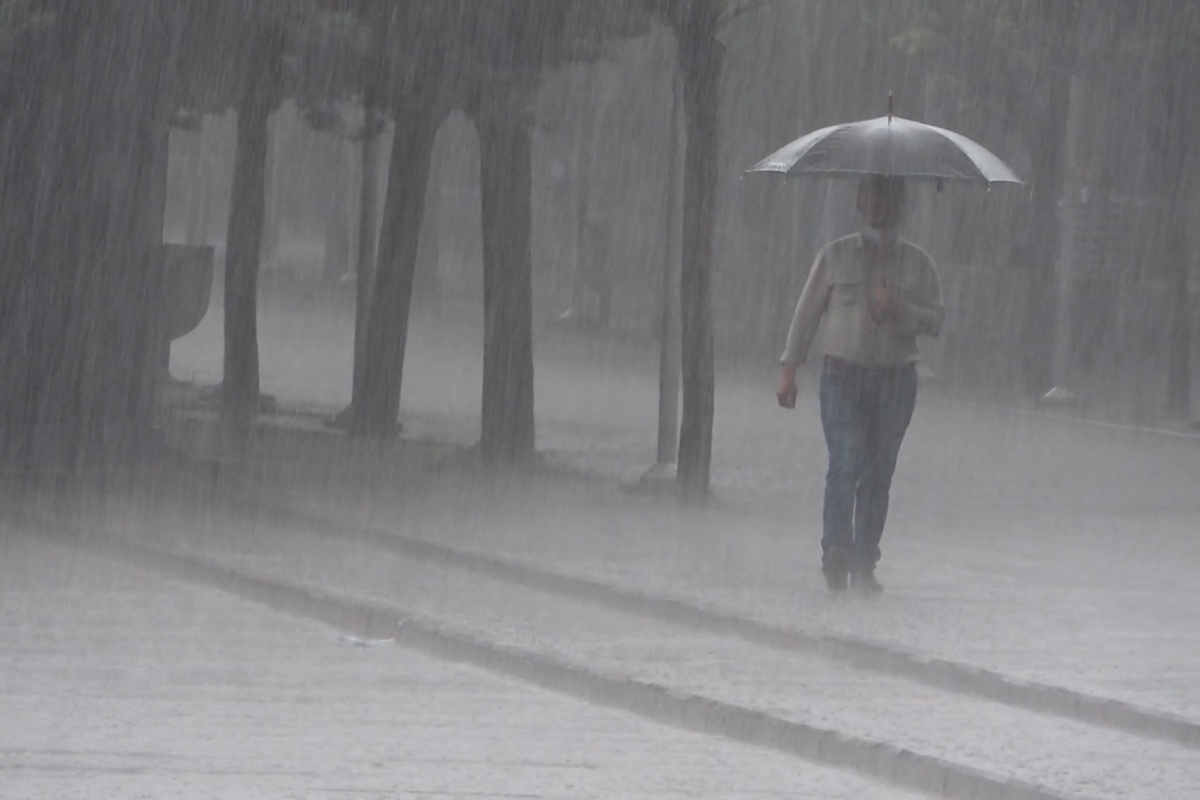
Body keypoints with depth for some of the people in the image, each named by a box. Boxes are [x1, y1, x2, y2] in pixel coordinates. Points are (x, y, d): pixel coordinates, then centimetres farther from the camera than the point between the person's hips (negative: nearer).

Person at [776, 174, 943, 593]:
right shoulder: (835, 256, 8)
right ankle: (836, 550, -21)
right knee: (846, 464, -16)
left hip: (896, 381, 2)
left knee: (878, 474, 1)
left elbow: (935, 320, 5)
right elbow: (807, 312, 10)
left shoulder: (917, 263, 10)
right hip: (844, 375, -2)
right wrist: (789, 369, 5)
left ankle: (863, 563, 5)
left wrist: (897, 308, -14)